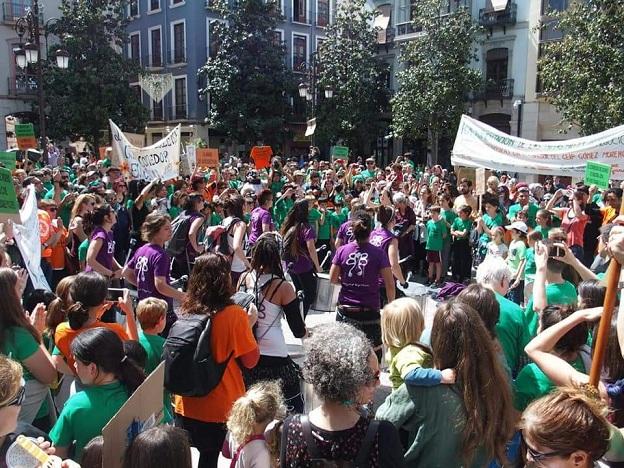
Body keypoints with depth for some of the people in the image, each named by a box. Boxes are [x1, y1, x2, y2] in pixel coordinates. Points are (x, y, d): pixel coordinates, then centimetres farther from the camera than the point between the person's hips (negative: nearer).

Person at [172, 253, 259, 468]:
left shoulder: (186, 311, -5)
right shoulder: (233, 314, -19)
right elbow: (251, 361, -12)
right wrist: (249, 325, 1)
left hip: (186, 404, 4)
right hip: (222, 408, -4)